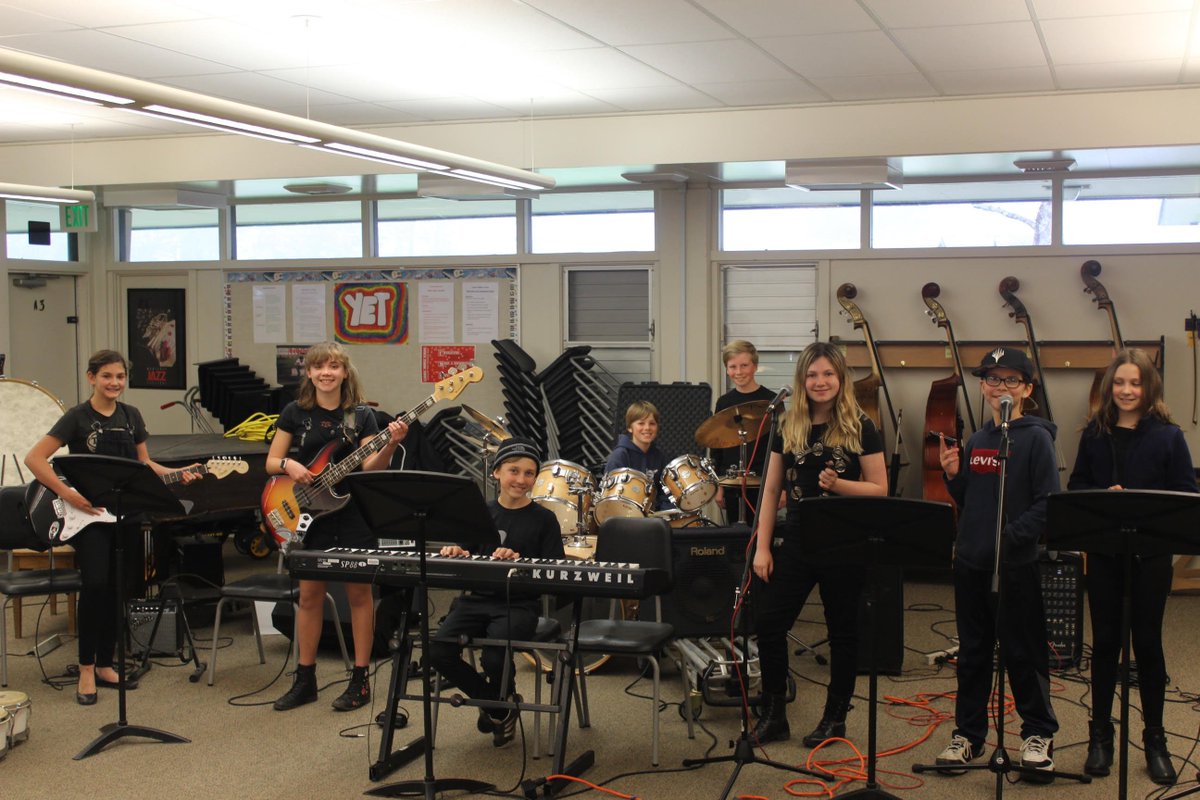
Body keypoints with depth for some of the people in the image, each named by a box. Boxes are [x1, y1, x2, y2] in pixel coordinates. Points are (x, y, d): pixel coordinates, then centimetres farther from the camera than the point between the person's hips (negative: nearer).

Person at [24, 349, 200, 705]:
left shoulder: (131, 416, 8)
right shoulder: (77, 417, -8)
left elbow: (144, 464, 15)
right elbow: (34, 458, -12)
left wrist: (177, 473, -3)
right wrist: (68, 494, -19)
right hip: (86, 514, -5)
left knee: (116, 588, 7)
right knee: (95, 584, -17)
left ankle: (104, 665, 19)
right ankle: (86, 670, -5)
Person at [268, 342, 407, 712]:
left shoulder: (361, 414, -1)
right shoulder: (295, 412, 3)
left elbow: (371, 468, -8)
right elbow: (271, 462, 5)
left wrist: (391, 445, -25)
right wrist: (289, 465, -16)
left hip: (354, 512, -2)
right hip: (309, 513, 2)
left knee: (359, 592, 3)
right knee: (309, 594, 7)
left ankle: (360, 680, 10)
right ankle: (305, 679, 18)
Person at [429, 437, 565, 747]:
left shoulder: (543, 519, 0)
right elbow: (464, 552, 17)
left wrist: (519, 562, -22)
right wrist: (455, 551, -7)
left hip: (519, 605, -4)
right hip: (478, 599, 4)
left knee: (494, 658, -29)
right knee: (439, 651, -19)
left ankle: (500, 705, 10)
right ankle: (494, 702, 9)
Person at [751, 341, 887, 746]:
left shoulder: (860, 428, -5)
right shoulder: (788, 427, 5)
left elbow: (879, 489, -5)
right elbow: (771, 489, 8)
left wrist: (839, 485, -23)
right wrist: (762, 546, 2)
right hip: (796, 542, 3)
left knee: (842, 632, 7)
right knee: (768, 623, -2)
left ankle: (835, 718, 22)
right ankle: (773, 714, 13)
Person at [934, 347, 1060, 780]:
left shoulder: (1036, 437, -7)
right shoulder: (976, 440, 10)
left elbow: (1048, 503, -13)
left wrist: (1011, 535, -23)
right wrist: (952, 475, -3)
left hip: (1017, 563, -5)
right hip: (971, 562, 5)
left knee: (1023, 651, 4)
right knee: (972, 651, 12)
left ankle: (1038, 733, 20)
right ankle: (967, 733, 23)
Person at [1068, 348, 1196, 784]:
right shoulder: (1094, 433, 3)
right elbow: (1075, 486, 7)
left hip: (1151, 552, -2)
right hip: (1103, 551, 2)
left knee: (1147, 641, 5)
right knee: (1104, 641, 8)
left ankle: (1154, 738, 18)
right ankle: (1100, 734, 20)